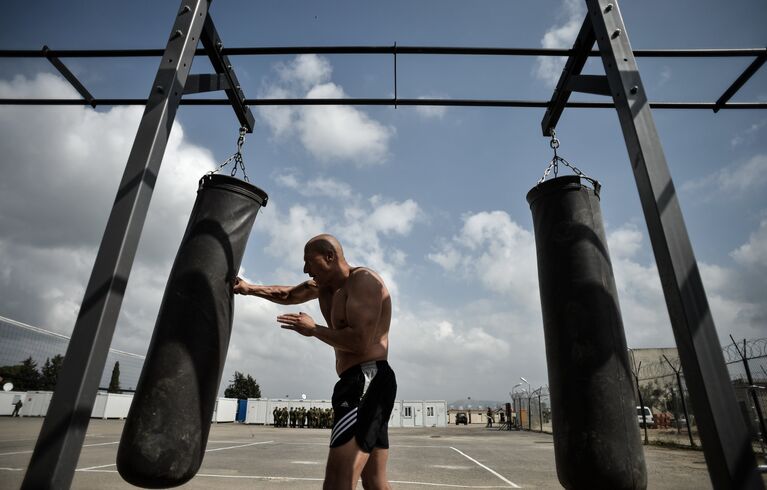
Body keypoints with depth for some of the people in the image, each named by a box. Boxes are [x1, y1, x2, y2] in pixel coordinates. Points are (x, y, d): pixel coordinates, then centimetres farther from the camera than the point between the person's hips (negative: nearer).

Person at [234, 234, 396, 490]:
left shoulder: (363, 279, -12)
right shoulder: (324, 285, 17)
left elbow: (359, 341, -23)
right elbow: (288, 295, 34)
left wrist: (313, 329, -10)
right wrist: (250, 288, 22)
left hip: (367, 382, -10)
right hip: (359, 384, 10)